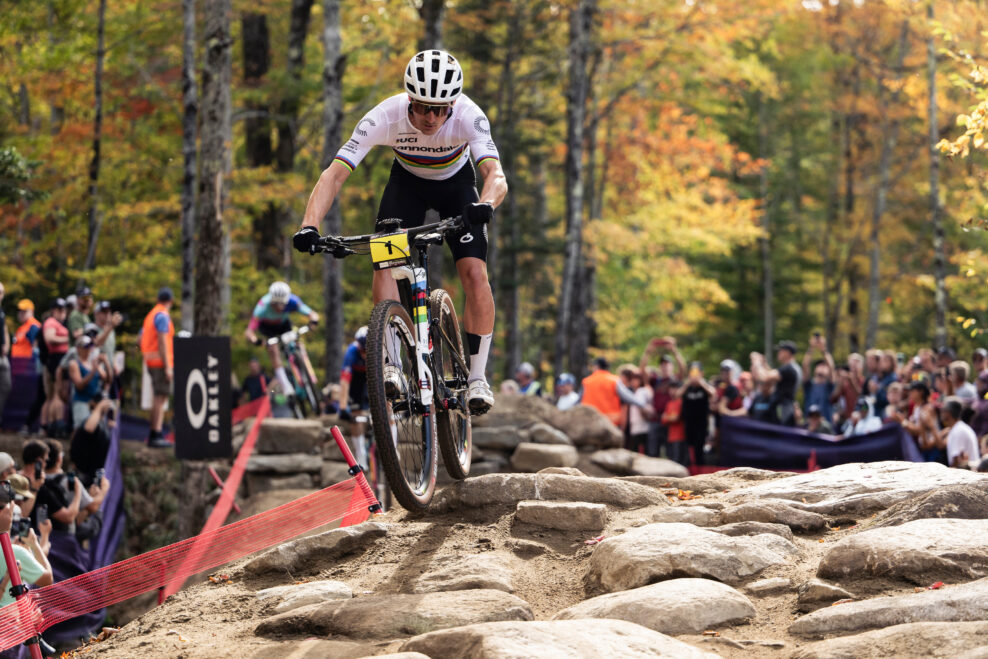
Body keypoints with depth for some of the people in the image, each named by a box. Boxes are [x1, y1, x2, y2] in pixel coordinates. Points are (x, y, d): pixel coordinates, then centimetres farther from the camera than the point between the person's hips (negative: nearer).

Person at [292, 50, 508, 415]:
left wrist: (485, 204, -71)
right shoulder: (386, 116, -34)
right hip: (407, 182, 1)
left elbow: (496, 175, -48)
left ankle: (477, 376, -4)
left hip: (456, 183, -1)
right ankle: (390, 363, -17)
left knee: (474, 272, -16)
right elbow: (335, 173, -38)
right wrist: (309, 226, -53)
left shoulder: (469, 115, -36)